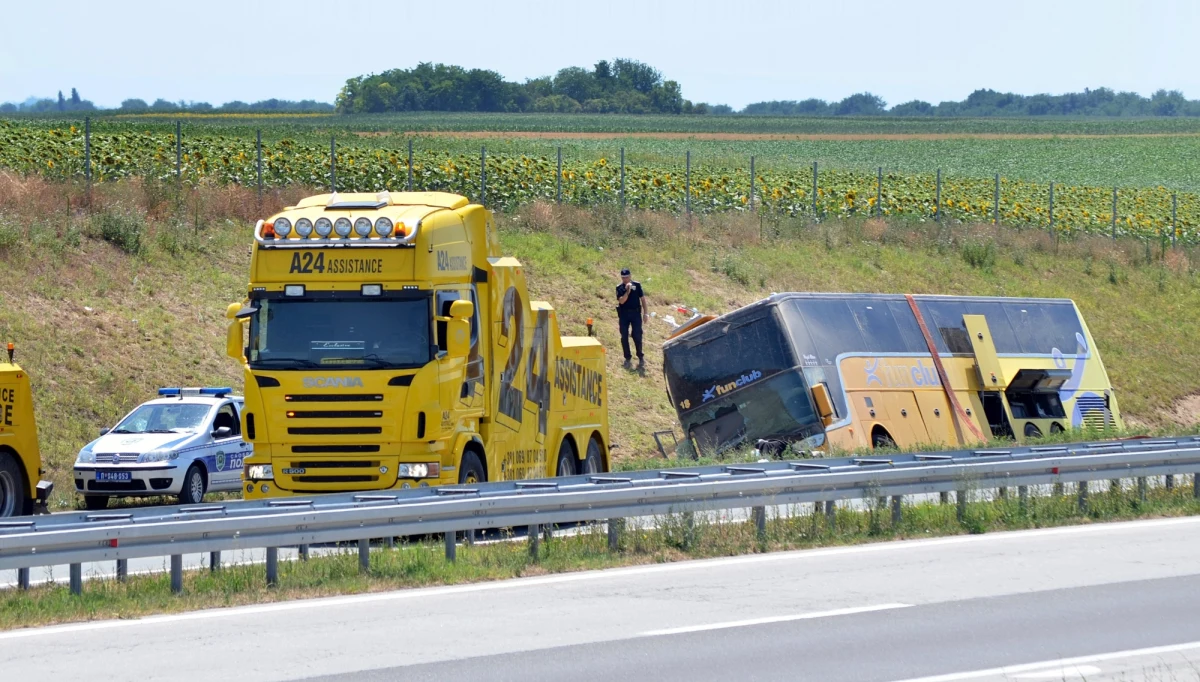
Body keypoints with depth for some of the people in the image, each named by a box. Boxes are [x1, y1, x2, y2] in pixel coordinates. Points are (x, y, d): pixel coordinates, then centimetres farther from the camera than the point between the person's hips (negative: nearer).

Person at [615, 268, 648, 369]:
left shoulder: (637, 285, 1)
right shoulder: (619, 288, 1)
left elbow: (643, 299, 4)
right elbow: (621, 301, -12)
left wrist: (646, 313, 0)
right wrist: (628, 291, -23)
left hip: (636, 313, -1)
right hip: (624, 314, 1)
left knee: (637, 336, -4)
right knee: (624, 337, 2)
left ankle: (641, 357, 12)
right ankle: (628, 358, 11)